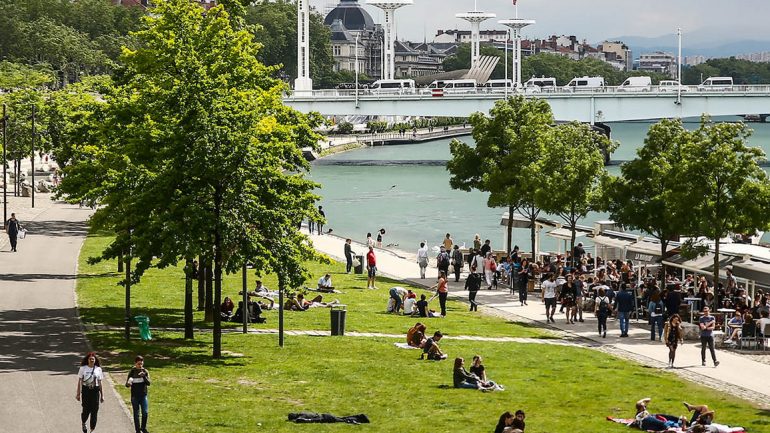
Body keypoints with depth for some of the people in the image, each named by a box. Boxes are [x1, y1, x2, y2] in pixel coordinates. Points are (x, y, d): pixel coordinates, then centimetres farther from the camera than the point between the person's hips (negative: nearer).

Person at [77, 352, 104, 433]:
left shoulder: (98, 369, 5)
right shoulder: (83, 368, 1)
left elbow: (100, 383, 8)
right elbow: (80, 381, 3)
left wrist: (102, 395, 7)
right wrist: (78, 393, 0)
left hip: (95, 390, 1)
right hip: (85, 390, -1)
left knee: (94, 410, -2)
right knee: (86, 410, -1)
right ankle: (83, 423, 31)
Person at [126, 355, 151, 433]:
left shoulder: (145, 371, -1)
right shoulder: (132, 372, -4)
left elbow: (148, 383, -9)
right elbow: (127, 384, -3)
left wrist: (144, 376, -27)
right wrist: (128, 384, -27)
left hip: (143, 395, 1)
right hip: (135, 396, -1)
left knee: (145, 412, -5)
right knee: (136, 414, 5)